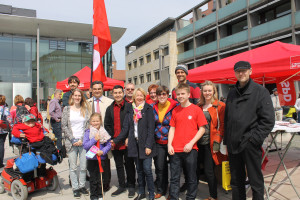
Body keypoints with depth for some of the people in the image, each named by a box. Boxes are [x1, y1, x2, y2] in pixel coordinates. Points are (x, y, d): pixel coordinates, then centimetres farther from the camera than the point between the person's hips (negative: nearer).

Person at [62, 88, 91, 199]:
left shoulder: (86, 109, 7)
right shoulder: (67, 109, 5)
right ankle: (75, 188, 17)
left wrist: (82, 139, -6)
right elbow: (64, 126, 1)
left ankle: (82, 186, 22)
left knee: (84, 166, 5)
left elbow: (88, 125, 4)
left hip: (83, 142, 1)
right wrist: (73, 139, -7)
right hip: (71, 142, -1)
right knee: (73, 167, 3)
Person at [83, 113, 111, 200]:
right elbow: (85, 146, -11)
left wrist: (102, 151, -16)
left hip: (102, 158, 1)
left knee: (100, 178, 12)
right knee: (93, 179, 9)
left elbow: (108, 145, 0)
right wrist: (94, 139, -20)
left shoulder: (104, 132, -1)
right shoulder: (88, 132, -5)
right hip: (91, 159, -1)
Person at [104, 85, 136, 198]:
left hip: (127, 143, -4)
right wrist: (111, 139, 2)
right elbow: (107, 125, 12)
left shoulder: (129, 106, -3)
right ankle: (121, 186, 28)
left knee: (129, 165, 7)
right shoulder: (110, 109, 10)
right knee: (119, 165, 14)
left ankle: (131, 186, 21)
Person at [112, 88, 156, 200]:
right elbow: (125, 129, 11)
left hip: (145, 144, -4)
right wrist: (116, 140, 6)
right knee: (139, 170, 13)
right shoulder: (130, 111, 11)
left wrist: (148, 145, -14)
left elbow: (151, 129, -7)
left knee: (147, 169, -5)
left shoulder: (148, 109, -2)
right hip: (135, 144, 4)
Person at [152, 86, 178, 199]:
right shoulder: (154, 108, 3)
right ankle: (160, 190, 27)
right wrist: (156, 136, 10)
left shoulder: (174, 107, -10)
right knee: (159, 167, 8)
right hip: (159, 142, 3)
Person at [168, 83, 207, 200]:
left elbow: (202, 129, -3)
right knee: (174, 177, 7)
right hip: (175, 150, 3)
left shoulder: (196, 109, -2)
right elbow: (172, 128, 11)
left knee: (191, 177, 10)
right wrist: (169, 144, -1)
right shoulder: (175, 111, 8)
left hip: (190, 150, -2)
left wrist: (191, 143, -11)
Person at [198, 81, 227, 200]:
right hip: (199, 142, 5)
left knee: (209, 171, -1)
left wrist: (217, 141, -14)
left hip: (210, 143, -5)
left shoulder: (220, 106, -2)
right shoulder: (199, 106, 13)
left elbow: (222, 125, -7)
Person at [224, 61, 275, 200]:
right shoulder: (232, 93, 13)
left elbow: (268, 120, -9)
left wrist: (254, 138, -14)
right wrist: (226, 141, 10)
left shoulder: (260, 91, -4)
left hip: (250, 146, -5)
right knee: (236, 181, 16)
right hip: (233, 145, 5)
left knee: (255, 181, 7)